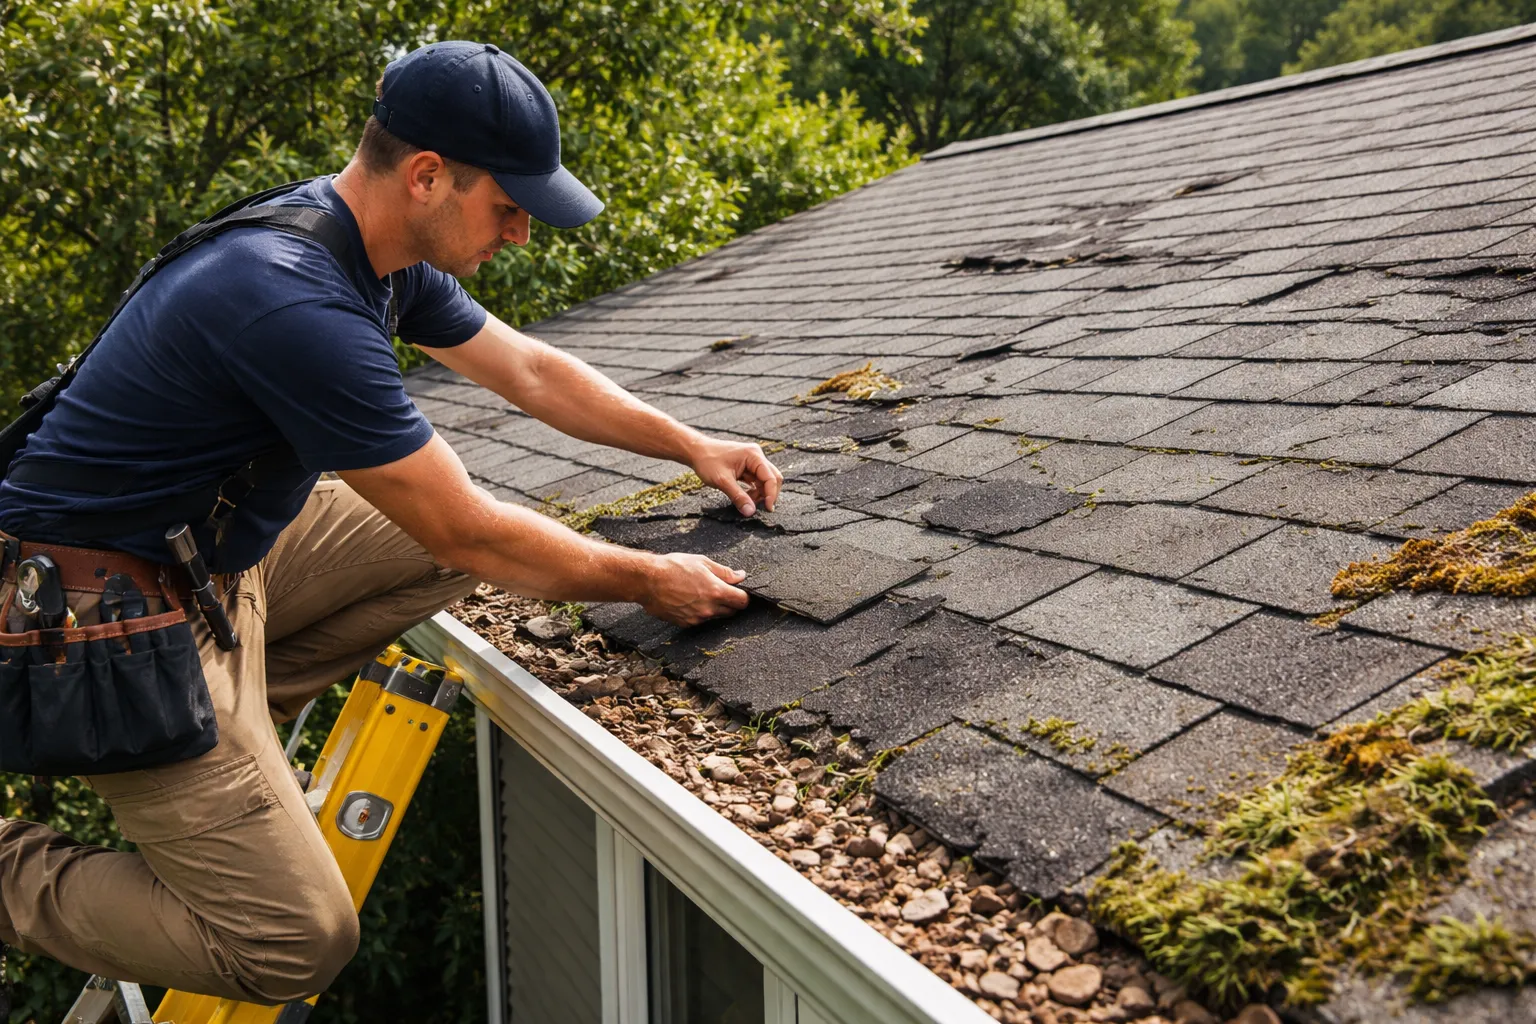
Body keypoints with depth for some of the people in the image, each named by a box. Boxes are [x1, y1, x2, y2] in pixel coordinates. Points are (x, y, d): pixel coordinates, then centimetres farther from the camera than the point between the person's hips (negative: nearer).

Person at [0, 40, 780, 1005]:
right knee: (297, 943, -9)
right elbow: (467, 534, -24)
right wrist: (652, 580, -13)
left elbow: (532, 370, 12)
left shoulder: (384, 250, -1)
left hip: (218, 548, 9)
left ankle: (237, 715, 11)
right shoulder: (296, 303, -31)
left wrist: (691, 445, 9)